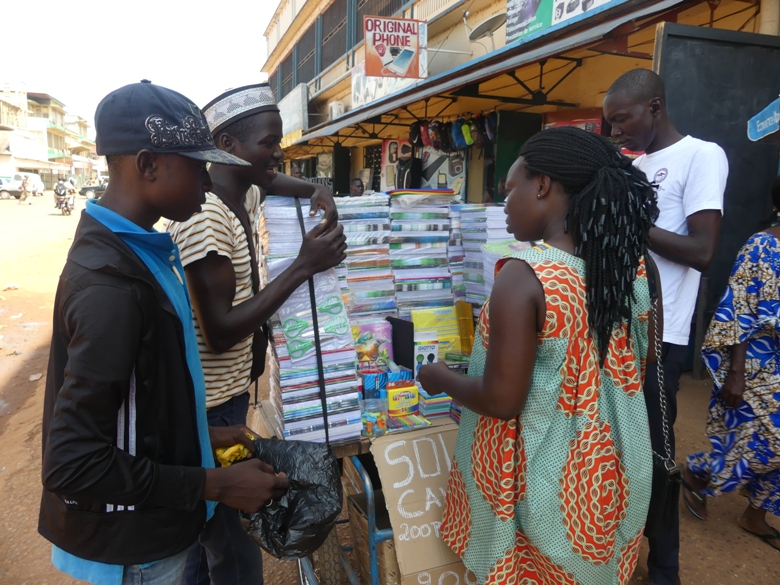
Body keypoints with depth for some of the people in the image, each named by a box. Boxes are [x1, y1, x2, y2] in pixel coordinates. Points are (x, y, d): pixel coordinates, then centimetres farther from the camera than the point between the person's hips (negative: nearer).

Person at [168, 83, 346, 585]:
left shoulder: (244, 195, 4)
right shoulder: (204, 217, -24)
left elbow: (271, 182, 27)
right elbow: (220, 333, -26)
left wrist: (316, 191, 5)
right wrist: (304, 266, -25)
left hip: (231, 393, 9)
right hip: (210, 407, -9)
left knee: (207, 531, 25)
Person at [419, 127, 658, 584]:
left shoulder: (525, 277, -26)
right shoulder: (632, 265, -5)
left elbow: (501, 400, -23)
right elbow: (639, 366, 8)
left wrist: (440, 378, -6)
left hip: (546, 481, -5)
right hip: (613, 473, 6)